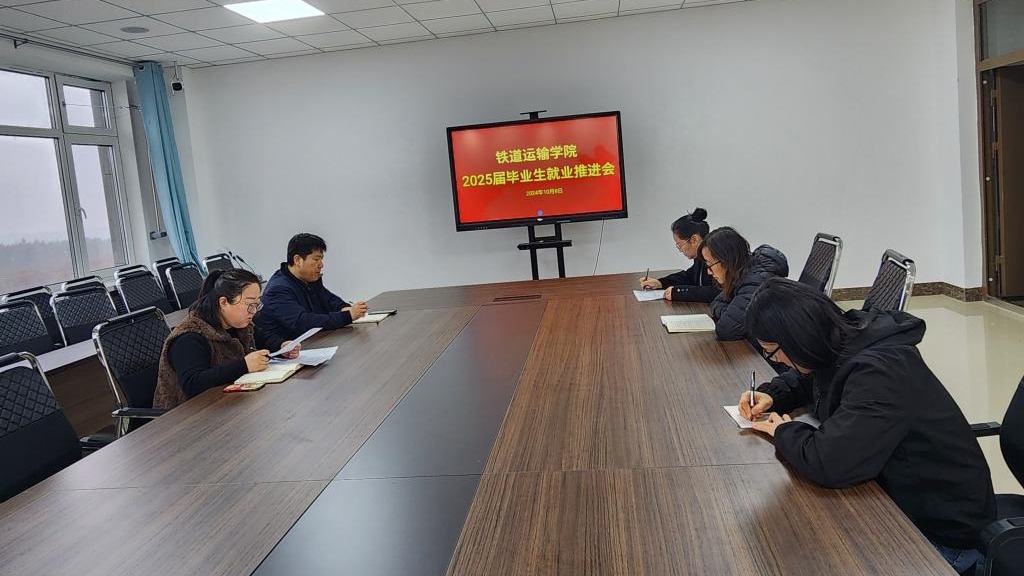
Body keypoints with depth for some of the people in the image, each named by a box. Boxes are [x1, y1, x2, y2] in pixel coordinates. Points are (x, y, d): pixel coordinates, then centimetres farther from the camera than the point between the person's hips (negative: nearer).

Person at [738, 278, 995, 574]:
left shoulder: (879, 371, -32)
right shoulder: (845, 346, -4)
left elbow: (828, 462, -41)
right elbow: (806, 379, 20)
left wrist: (784, 433, -20)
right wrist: (771, 395, 0)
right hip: (895, 494, 8)